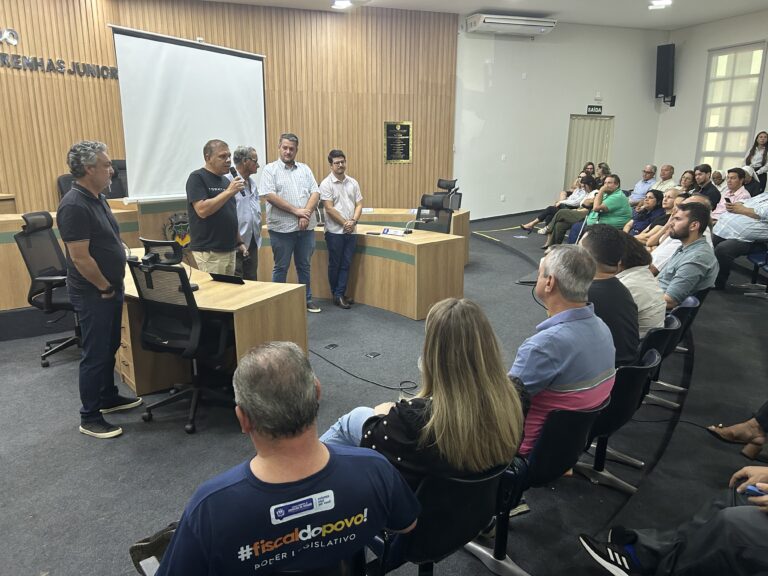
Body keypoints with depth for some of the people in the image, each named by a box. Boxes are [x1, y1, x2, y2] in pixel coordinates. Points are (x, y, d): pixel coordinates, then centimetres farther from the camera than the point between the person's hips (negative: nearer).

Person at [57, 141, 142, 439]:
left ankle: (108, 398, 37)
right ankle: (89, 418, 14)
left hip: (111, 288, 9)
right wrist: (105, 287, -13)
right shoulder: (74, 206, -22)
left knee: (110, 348, 20)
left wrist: (114, 284, 12)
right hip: (92, 293, -9)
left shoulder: (98, 198, 8)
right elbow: (80, 258, -24)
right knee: (95, 355, 1)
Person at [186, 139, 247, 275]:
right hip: (209, 252, -8)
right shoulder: (197, 178, -8)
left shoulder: (225, 180, 15)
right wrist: (229, 191, -19)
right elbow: (202, 210, -21)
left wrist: (239, 241, 17)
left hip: (229, 249, 8)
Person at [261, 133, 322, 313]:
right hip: (282, 228, -4)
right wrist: (296, 211, -14)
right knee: (281, 267, 5)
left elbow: (315, 193, 4)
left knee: (304, 265, 13)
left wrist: (306, 214, -12)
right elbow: (270, 196, -13)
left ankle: (307, 299, 25)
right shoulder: (270, 169, -1)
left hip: (306, 227, 4)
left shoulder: (304, 169, 11)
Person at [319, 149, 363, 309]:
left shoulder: (353, 183, 9)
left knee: (346, 264, 7)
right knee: (335, 264, 5)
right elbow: (329, 208, -12)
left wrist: (353, 221, -9)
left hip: (351, 231, 5)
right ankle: (337, 295, 17)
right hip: (335, 231, -5)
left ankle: (339, 294, 15)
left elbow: (359, 205, 7)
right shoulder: (326, 184, -6)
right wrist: (344, 223, -12)